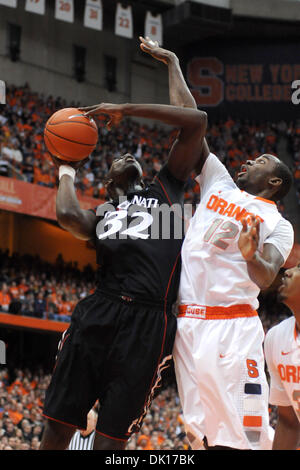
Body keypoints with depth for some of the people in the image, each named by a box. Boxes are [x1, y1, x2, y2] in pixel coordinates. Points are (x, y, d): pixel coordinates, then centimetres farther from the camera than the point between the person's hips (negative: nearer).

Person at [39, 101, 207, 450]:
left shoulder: (165, 189, 22)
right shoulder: (101, 214, 26)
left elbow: (196, 121, 13)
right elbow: (68, 216, 1)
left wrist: (124, 110, 15)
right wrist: (66, 171, 21)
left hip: (149, 321, -3)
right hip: (98, 313, 3)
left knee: (112, 435, -3)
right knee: (57, 424, 1)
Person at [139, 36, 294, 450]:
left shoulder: (276, 225, 3)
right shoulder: (219, 185, 17)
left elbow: (266, 279, -14)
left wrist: (252, 258, -36)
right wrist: (172, 63, 20)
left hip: (232, 326, -5)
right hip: (188, 322, 6)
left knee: (241, 434, -11)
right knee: (203, 431, 5)